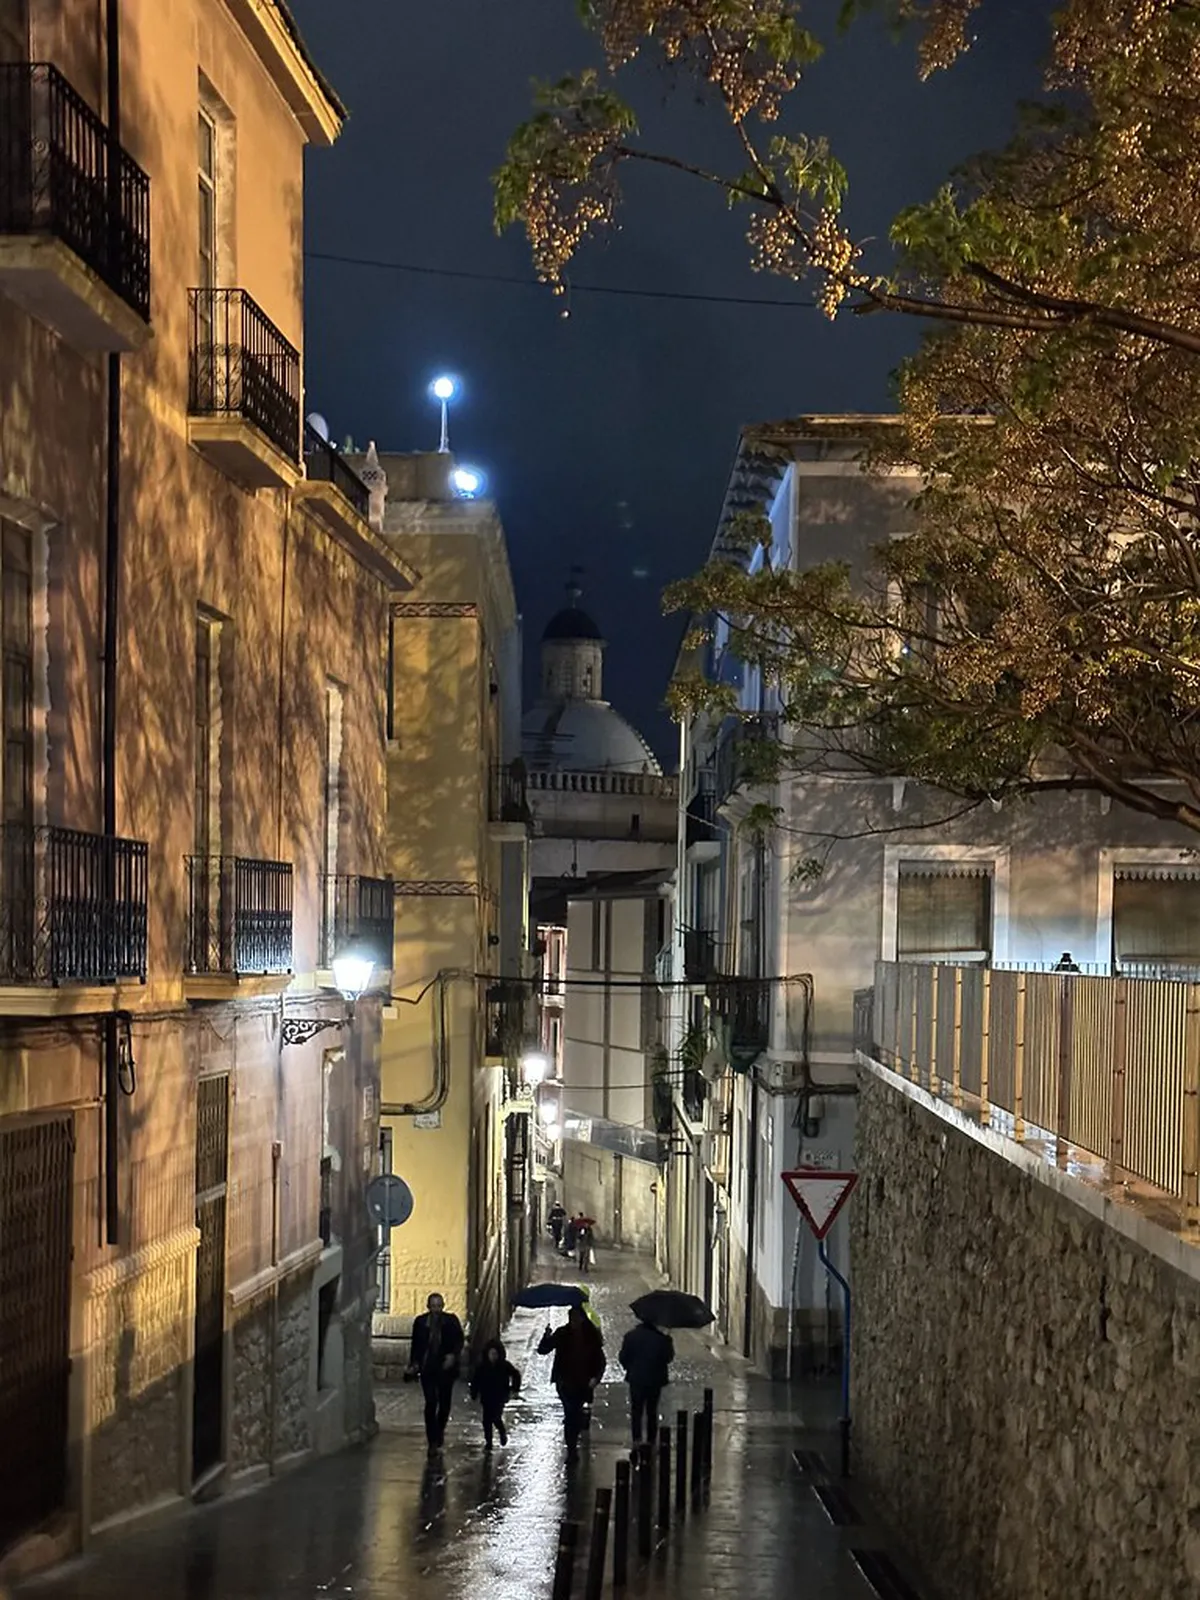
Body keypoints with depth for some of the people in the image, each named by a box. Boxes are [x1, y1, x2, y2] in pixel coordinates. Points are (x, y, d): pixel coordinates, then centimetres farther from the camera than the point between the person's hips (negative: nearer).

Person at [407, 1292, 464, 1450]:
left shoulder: (451, 1321, 1)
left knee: (444, 1402, 9)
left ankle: (439, 1430, 33)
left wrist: (453, 1355, -16)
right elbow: (416, 1345, 7)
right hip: (427, 1368, -1)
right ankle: (433, 1439, -6)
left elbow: (459, 1341, 1)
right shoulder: (420, 1322, 2)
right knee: (431, 1402, -9)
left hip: (445, 1367, 1)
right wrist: (414, 1364, -3)